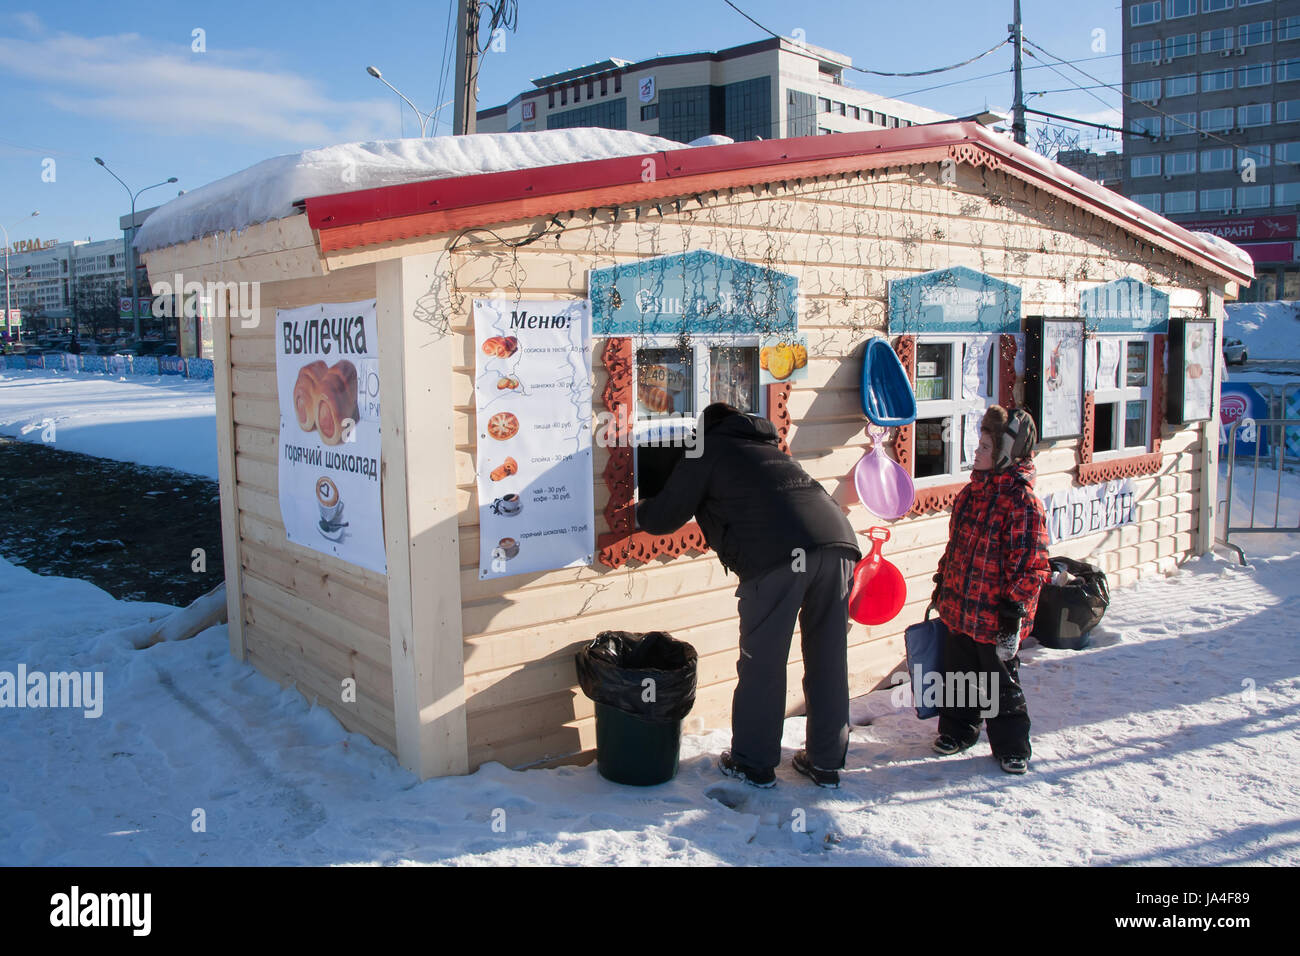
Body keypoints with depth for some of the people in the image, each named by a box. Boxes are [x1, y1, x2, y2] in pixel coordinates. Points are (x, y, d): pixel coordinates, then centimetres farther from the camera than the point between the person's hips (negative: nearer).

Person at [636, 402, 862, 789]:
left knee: (762, 662, 6)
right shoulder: (768, 447, 35)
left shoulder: (707, 450, 15)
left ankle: (754, 763, 18)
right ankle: (826, 762, 24)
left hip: (776, 555, -6)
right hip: (837, 539, 7)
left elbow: (664, 518, 16)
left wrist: (640, 511, 38)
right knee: (828, 660, 14)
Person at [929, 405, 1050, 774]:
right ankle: (957, 730, 37)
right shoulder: (971, 492, 8)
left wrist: (1015, 608, -18)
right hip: (959, 609, 7)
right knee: (957, 674, 18)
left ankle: (1012, 747, 23)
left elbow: (1030, 563, -18)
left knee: (1000, 682, 7)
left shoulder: (1022, 501, -17)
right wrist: (941, 586, 20)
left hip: (994, 617, -7)